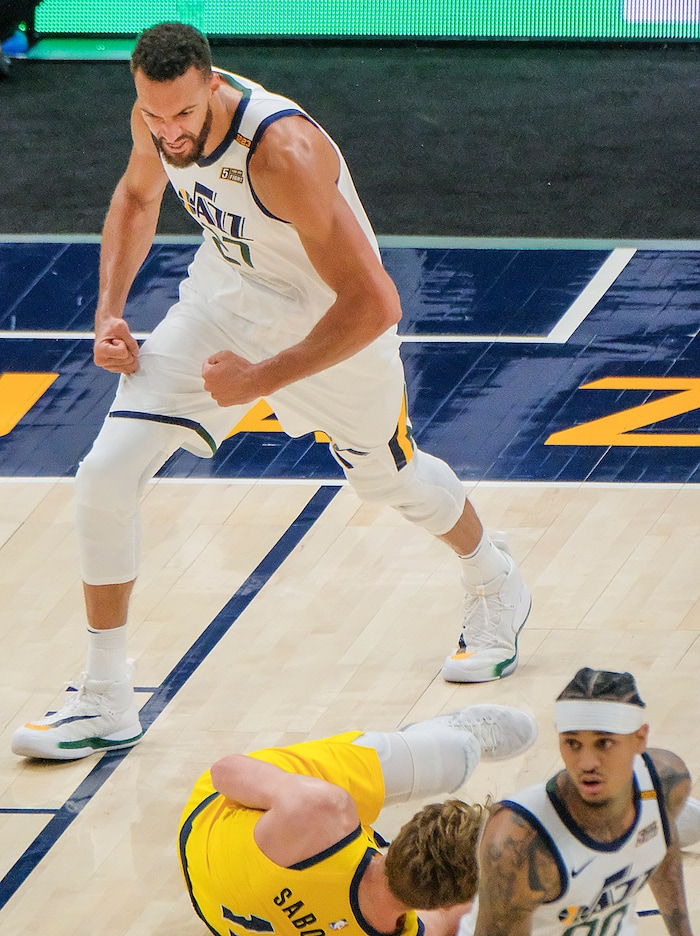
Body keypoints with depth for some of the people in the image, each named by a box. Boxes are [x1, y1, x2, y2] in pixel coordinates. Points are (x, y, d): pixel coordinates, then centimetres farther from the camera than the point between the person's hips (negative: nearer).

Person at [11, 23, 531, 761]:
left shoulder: (282, 152, -39)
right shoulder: (155, 123, -18)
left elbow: (373, 304, -38)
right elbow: (137, 195, 9)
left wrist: (259, 380, -35)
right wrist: (109, 311, -2)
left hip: (334, 325, -5)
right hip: (225, 303, 5)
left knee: (391, 479, 21)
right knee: (106, 474, -10)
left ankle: (495, 588, 55)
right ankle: (105, 703, 0)